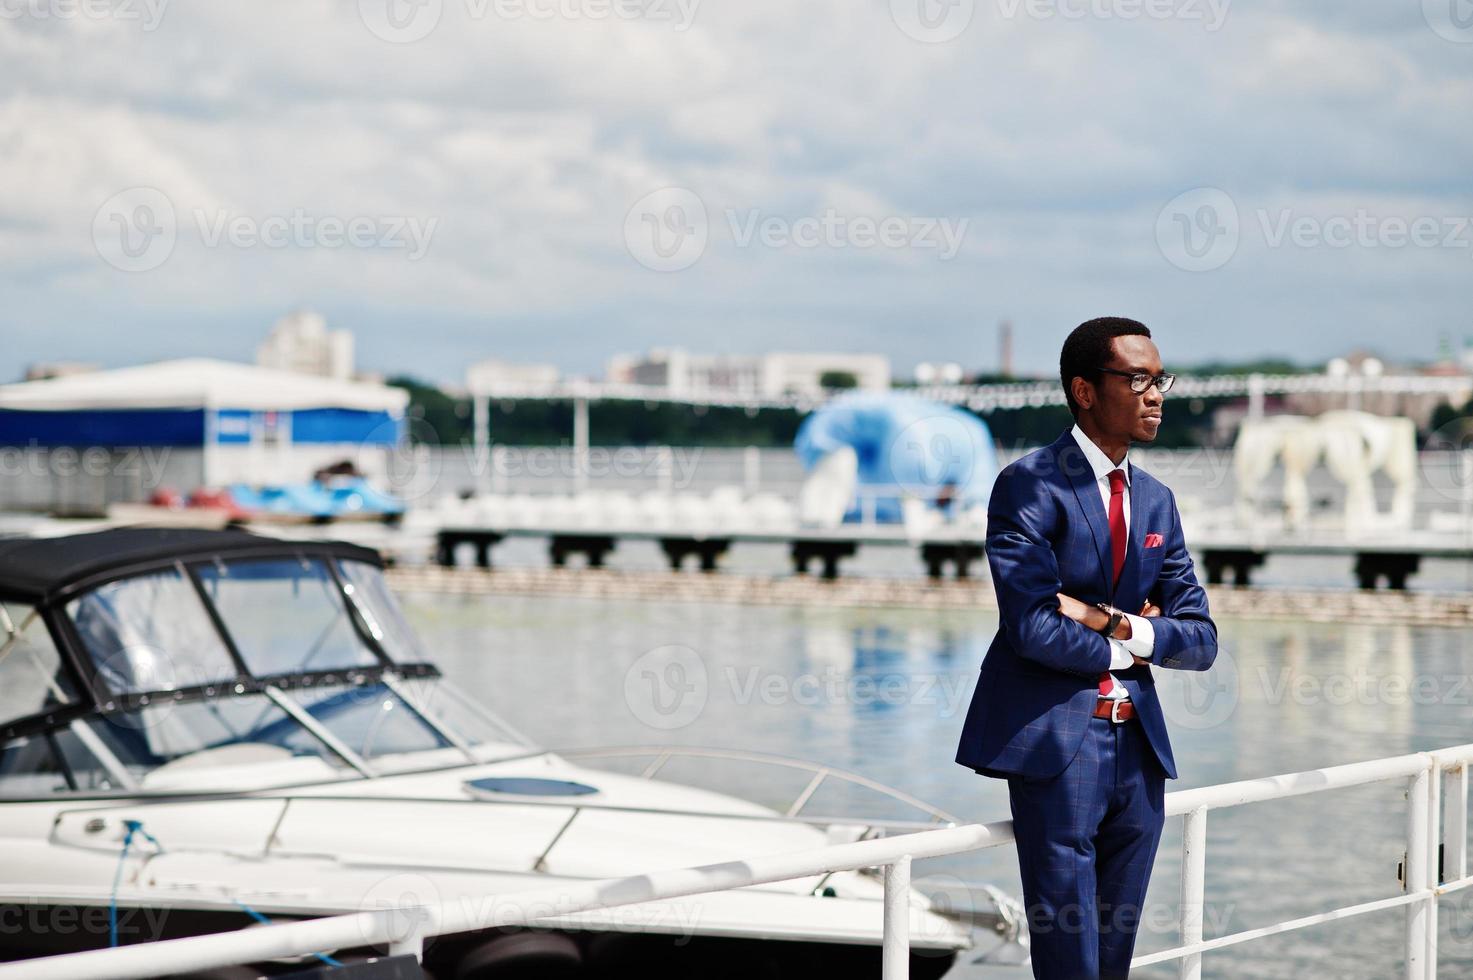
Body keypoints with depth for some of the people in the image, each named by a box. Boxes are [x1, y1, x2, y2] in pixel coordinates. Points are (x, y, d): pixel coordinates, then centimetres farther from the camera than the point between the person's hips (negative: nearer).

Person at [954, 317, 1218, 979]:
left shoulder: (1156, 500, 14)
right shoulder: (1030, 486, -8)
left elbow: (1201, 639, 9)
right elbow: (1032, 629, -18)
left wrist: (1120, 625, -8)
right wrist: (1124, 649, -4)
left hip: (1139, 744, 7)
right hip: (1057, 742, -6)